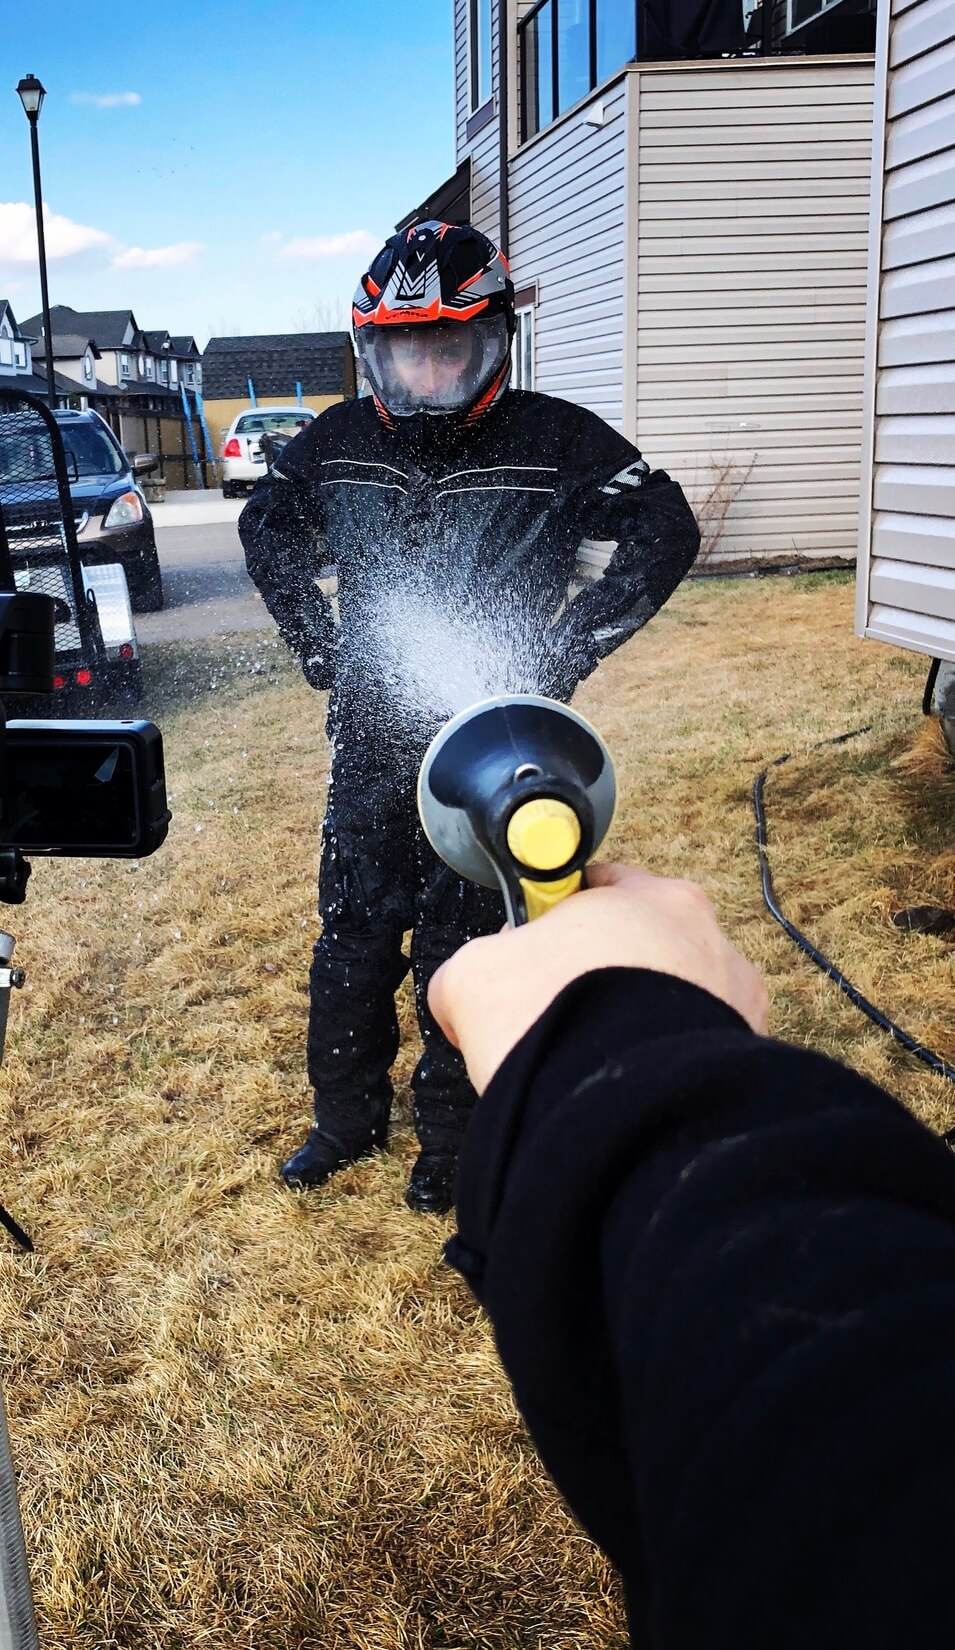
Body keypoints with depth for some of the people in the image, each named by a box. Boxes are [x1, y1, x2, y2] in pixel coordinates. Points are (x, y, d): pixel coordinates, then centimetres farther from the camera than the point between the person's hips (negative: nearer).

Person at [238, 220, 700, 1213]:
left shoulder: (554, 442, -9)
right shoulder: (339, 442, 2)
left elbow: (665, 531, -3)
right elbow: (267, 527, 20)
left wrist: (565, 650, -9)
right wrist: (314, 644, 9)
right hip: (370, 750, 4)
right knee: (352, 937, 13)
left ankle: (453, 1141, 27)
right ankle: (346, 1117, 34)